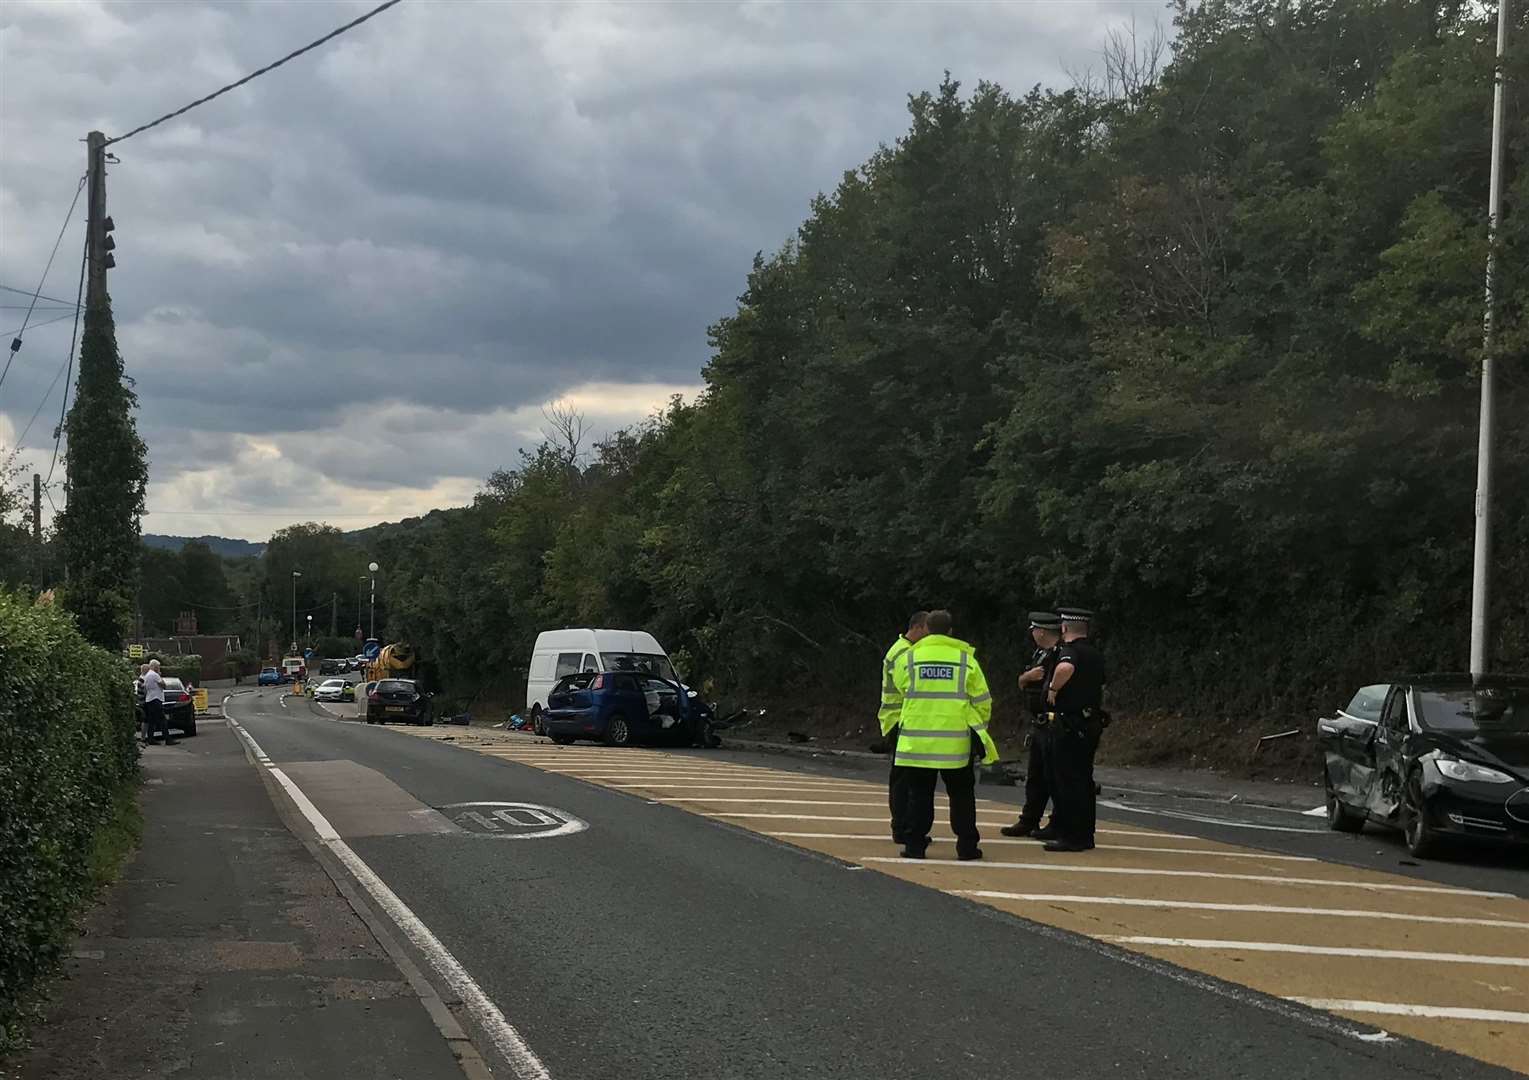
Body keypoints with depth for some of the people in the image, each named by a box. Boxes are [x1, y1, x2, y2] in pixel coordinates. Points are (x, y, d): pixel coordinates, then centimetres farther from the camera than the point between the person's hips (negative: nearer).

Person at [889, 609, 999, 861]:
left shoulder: (908, 657, 1)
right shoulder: (966, 658, 1)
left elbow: (901, 688, 16)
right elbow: (982, 700, 4)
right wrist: (979, 726, 20)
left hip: (916, 740, 0)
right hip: (955, 741, 0)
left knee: (918, 793, 8)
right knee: (961, 793, 11)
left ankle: (914, 844, 6)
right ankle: (967, 845, 11)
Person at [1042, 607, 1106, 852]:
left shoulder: (1069, 651, -13)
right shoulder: (1096, 655, 15)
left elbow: (1065, 668, -36)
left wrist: (1053, 688, -21)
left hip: (1070, 724, -9)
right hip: (1093, 722, 9)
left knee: (1068, 780, -4)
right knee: (1084, 780, 14)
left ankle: (1072, 837, -4)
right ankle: (1085, 835, 18)